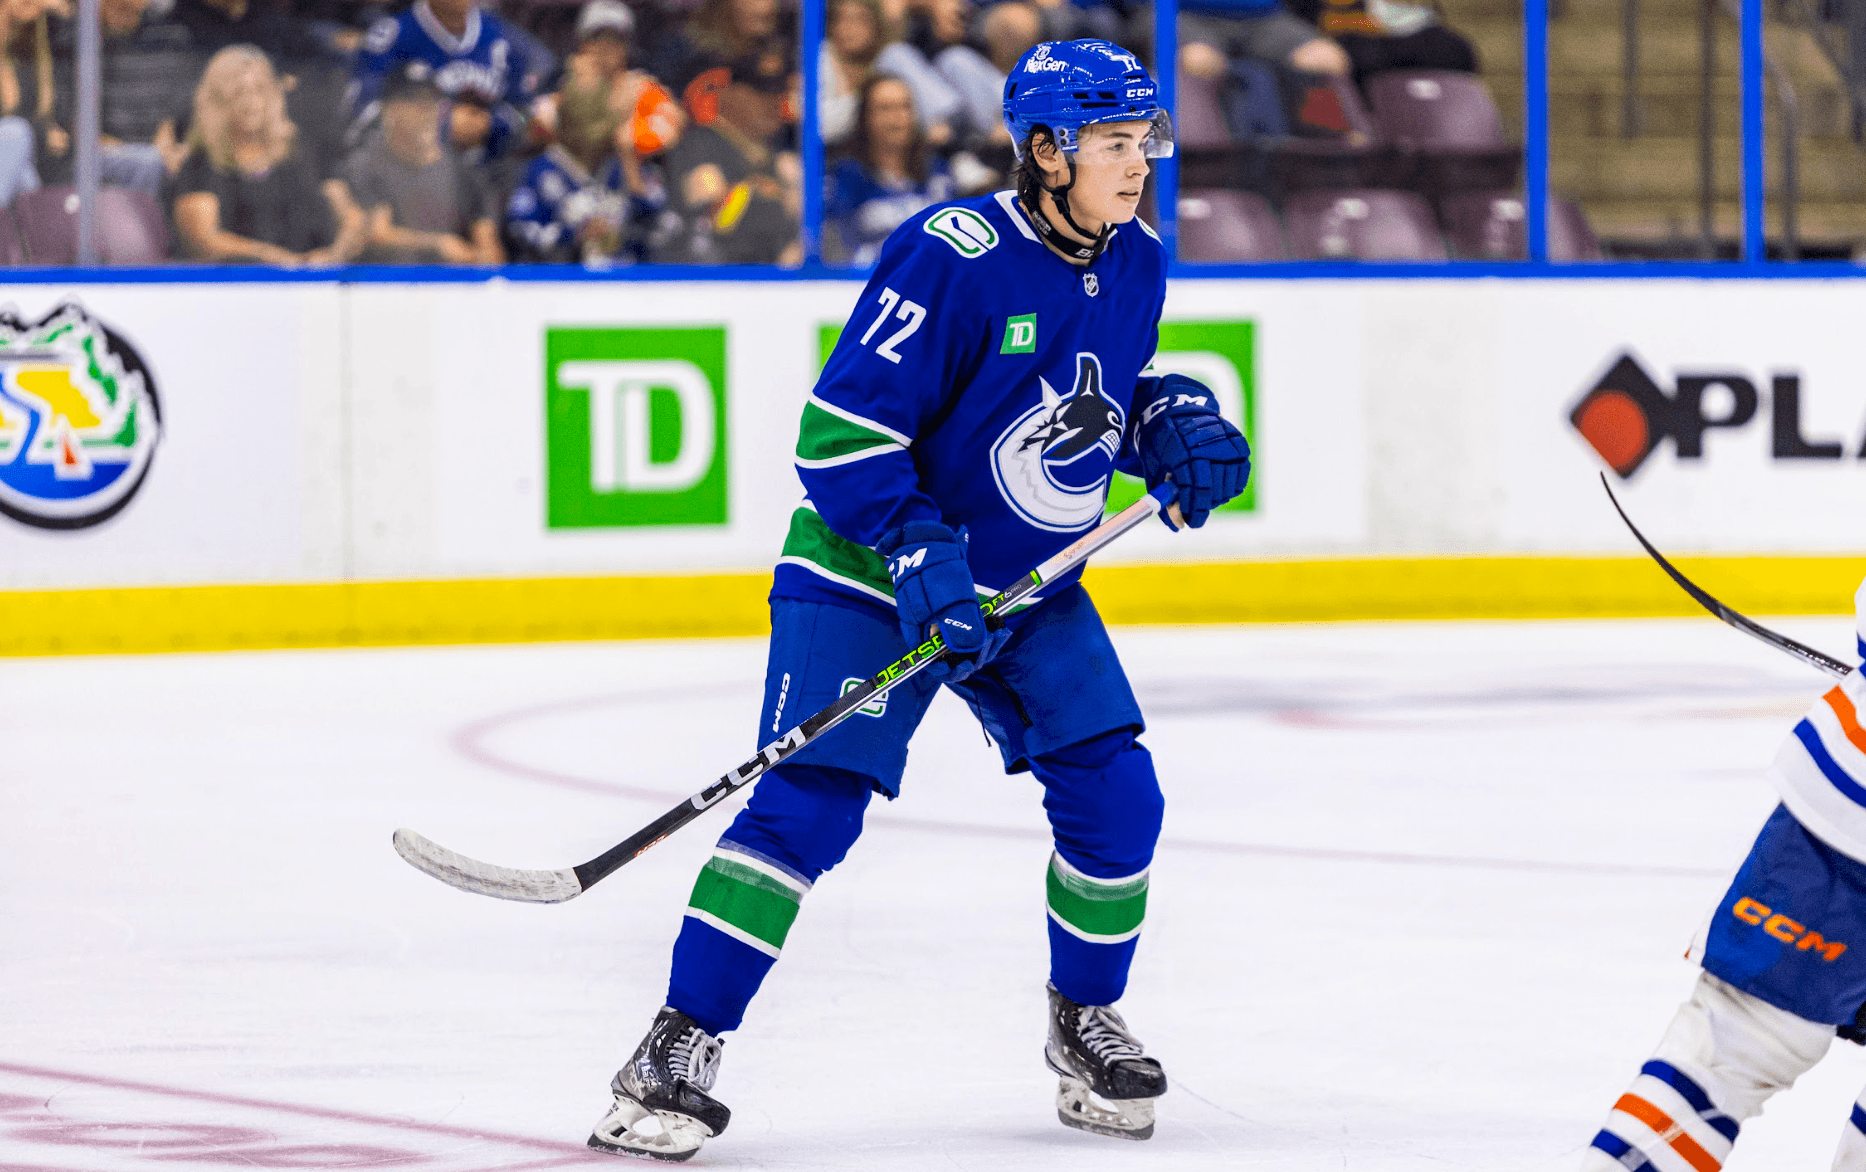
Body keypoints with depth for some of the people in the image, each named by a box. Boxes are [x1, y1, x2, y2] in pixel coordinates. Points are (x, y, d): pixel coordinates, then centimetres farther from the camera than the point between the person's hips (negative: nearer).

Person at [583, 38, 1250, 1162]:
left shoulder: (1135, 266, 0)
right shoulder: (953, 256, -23)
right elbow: (838, 433, -22)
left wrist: (1171, 422, 0)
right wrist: (920, 557, -28)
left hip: (1031, 586, 6)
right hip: (871, 566, -6)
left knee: (1115, 796, -4)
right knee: (807, 801, -16)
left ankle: (1086, 1024, 18)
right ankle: (680, 1050, -10)